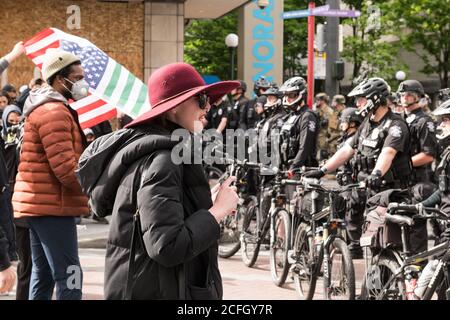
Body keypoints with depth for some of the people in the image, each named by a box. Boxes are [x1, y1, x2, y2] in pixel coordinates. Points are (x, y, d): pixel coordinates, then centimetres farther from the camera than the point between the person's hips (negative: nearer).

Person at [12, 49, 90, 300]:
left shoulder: (48, 108, 20)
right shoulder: (54, 112, -15)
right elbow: (65, 168, -21)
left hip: (42, 203, 11)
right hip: (52, 204, -11)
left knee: (43, 274, 14)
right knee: (69, 277, -12)